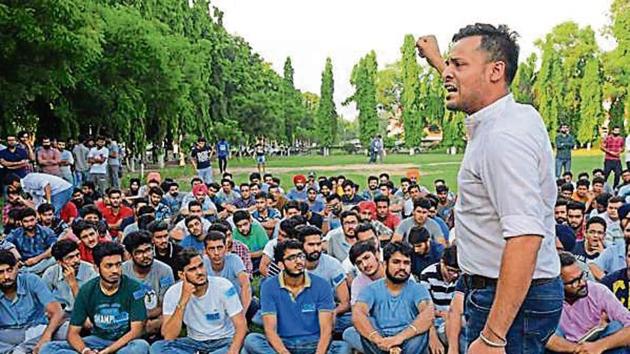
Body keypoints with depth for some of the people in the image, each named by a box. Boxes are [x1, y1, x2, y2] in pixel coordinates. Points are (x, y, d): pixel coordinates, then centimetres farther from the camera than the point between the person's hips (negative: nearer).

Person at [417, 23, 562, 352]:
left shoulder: (503, 137, -24)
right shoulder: (518, 114, 7)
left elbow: (525, 238, -32)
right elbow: (470, 92, 32)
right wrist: (436, 59, 46)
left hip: (511, 300, -10)